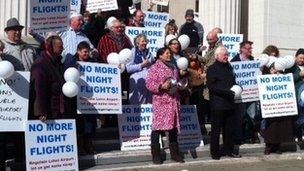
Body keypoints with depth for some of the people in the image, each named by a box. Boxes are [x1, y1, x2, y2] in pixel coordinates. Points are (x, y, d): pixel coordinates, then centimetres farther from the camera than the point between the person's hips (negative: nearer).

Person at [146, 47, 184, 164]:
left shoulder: (174, 67, 17)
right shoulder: (155, 67, -5)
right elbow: (149, 83, -12)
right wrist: (161, 86, -23)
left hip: (174, 101, 7)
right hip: (161, 101, -7)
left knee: (174, 126, 10)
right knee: (158, 126, -5)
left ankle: (174, 153, 19)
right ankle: (156, 155, 3)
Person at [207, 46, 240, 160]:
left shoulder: (229, 67, 18)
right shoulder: (212, 69, -6)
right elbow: (211, 86, -14)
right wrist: (225, 91, -22)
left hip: (229, 103, 7)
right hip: (218, 104, -7)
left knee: (229, 129, 11)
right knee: (216, 129, -1)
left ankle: (229, 150, 21)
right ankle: (215, 152, 7)